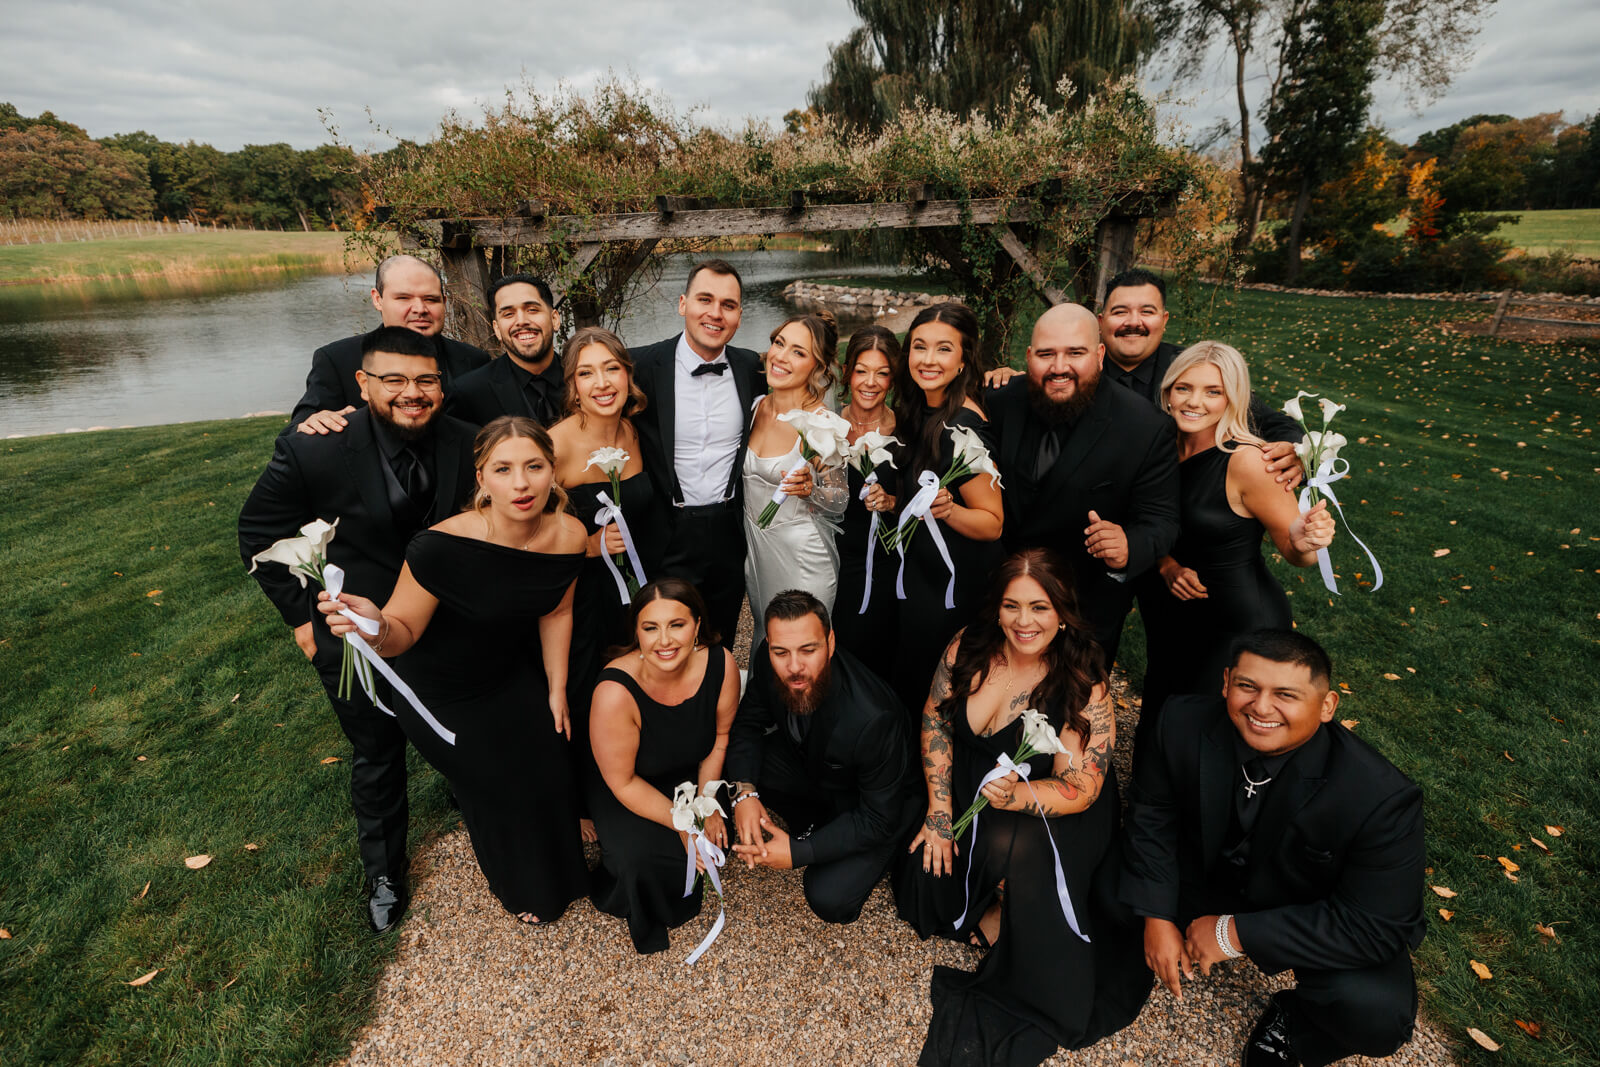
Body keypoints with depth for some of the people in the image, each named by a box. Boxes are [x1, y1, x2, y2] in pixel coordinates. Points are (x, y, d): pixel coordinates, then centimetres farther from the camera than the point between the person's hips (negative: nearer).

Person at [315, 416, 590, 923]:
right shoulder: (441, 547, -36)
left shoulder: (569, 536, -21)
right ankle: (519, 886, 48)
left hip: (515, 678, 4)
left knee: (549, 771, 15)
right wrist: (376, 629, -46)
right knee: (501, 790, 11)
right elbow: (403, 630, -23)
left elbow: (556, 612, -4)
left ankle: (557, 867, 53)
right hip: (445, 701, -3)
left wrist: (557, 691, 2)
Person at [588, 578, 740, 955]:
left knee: (720, 836, -12)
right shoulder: (615, 692, -35)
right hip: (625, 792, -3)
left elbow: (720, 737, -6)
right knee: (642, 858, -21)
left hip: (691, 776, 4)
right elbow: (623, 782, -23)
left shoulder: (720, 664, -25)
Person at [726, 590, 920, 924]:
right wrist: (745, 792, -24)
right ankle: (818, 824, 6)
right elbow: (748, 723, -7)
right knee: (734, 767, -16)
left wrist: (798, 852, -27)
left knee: (830, 900, -20)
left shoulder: (873, 720, -41)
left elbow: (878, 820, -28)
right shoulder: (767, 662, -25)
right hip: (812, 765, 6)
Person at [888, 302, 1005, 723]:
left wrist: (947, 509, -38)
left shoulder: (963, 428, -25)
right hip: (921, 572, 9)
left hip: (953, 588, -9)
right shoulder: (921, 410, 2)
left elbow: (993, 523, -21)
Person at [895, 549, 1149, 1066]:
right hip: (966, 795, 4)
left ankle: (1000, 918, -2)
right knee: (922, 882, -10)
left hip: (1054, 816, -4)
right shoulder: (970, 646, -13)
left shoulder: (1083, 689, -22)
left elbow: (1078, 791, -20)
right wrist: (940, 810, -7)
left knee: (1011, 846, -34)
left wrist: (1019, 795, -41)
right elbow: (935, 720, -3)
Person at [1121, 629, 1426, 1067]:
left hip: (1315, 915, -2)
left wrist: (1238, 934, -28)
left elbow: (1377, 928, -26)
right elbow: (1153, 810, -10)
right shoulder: (1184, 723, -25)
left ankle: (1292, 1020, 8)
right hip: (1208, 873, 2)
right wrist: (1157, 916, -16)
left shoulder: (1381, 798, -33)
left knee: (1376, 1014, -29)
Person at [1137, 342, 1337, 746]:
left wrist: (1306, 542, -34)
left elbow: (1296, 553, -12)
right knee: (1154, 736, 19)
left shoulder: (1246, 462, -20)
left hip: (1242, 625, -5)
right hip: (1176, 620, 6)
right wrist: (1166, 565, -9)